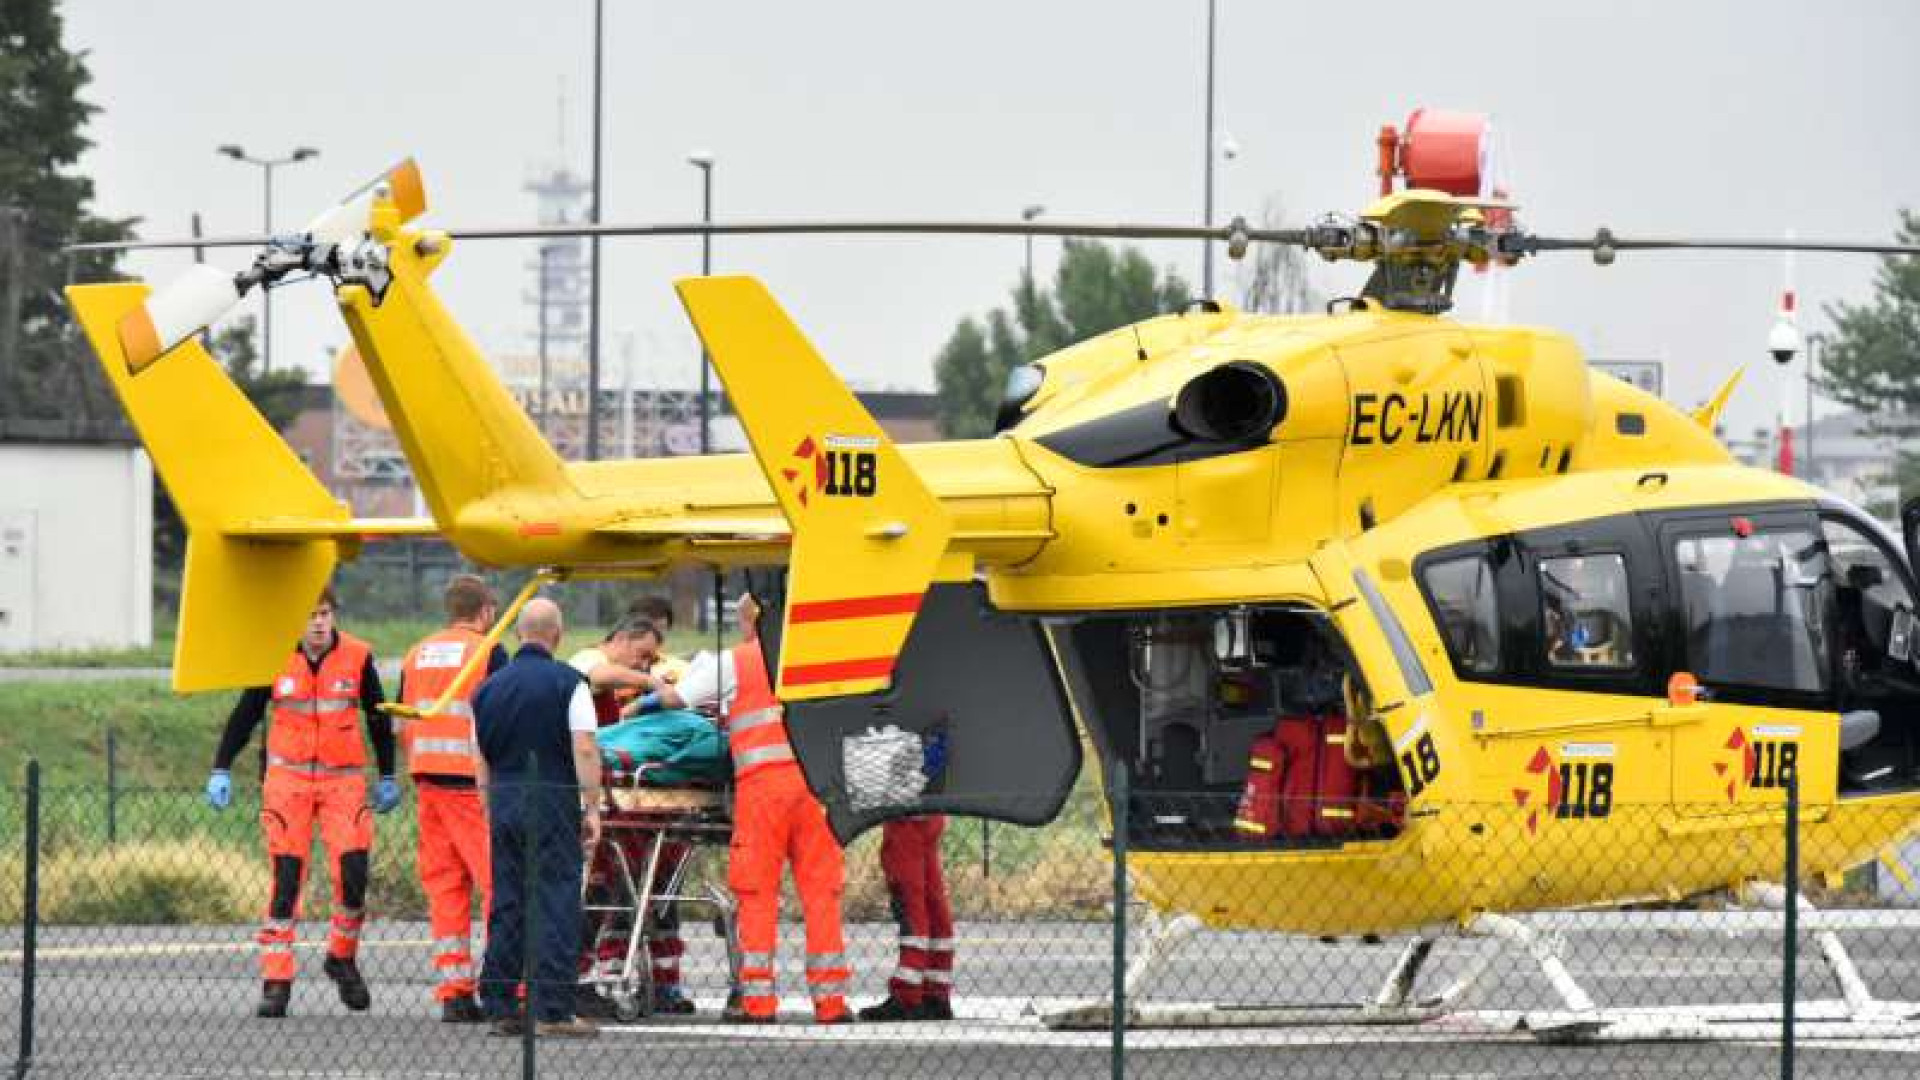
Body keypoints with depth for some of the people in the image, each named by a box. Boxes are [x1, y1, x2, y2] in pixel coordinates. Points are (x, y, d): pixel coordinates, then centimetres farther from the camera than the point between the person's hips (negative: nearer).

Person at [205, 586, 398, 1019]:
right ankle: (276, 982, -5)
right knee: (286, 879, -6)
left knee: (353, 873, -10)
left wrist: (387, 777, 17)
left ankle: (342, 959, 15)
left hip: (343, 778, 1)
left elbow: (378, 718, 13)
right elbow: (244, 715, 8)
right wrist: (221, 769, 2)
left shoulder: (357, 657, 1)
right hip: (287, 776, 0)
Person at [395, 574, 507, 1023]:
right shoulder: (488, 652, -5)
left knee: (444, 884, 9)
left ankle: (453, 993, 7)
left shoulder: (418, 654, 15)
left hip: (428, 780, 6)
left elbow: (402, 725, 16)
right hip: (473, 781, -6)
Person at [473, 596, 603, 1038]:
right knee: (556, 904, -3)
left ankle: (499, 1007, 10)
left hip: (504, 801, 5)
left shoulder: (489, 688, 11)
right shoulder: (568, 684, -5)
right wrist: (592, 809, -9)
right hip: (554, 802, -5)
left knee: (506, 906, 10)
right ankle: (552, 1010, -6)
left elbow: (481, 761, 15)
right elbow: (585, 751, -12)